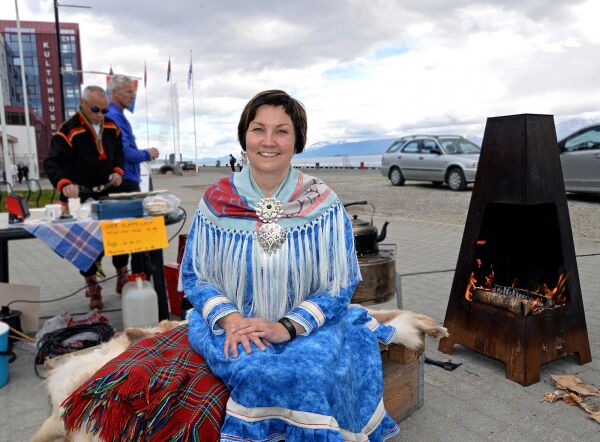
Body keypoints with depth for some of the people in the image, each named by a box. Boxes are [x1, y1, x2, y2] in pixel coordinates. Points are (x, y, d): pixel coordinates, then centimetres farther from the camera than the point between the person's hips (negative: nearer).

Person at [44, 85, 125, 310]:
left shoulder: (111, 127, 5)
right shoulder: (68, 130, -15)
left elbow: (118, 154, 18)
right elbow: (52, 163, -19)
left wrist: (118, 171, -3)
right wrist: (64, 184, -37)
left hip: (108, 194, 5)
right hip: (80, 197, -5)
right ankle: (92, 287, 16)